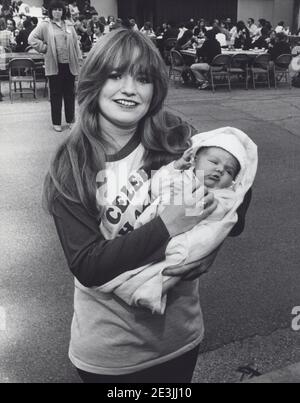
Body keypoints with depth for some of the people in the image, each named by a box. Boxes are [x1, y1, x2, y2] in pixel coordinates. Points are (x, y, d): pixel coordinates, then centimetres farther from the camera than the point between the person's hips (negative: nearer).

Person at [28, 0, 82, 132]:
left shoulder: (69, 26, 12)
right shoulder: (45, 25, 1)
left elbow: (75, 44, 11)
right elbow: (32, 39, -2)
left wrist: (79, 60, 6)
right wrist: (44, 48, -7)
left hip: (69, 65, 3)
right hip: (55, 65, -3)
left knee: (70, 93, 8)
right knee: (56, 94, 3)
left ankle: (70, 120, 19)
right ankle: (56, 122, 11)